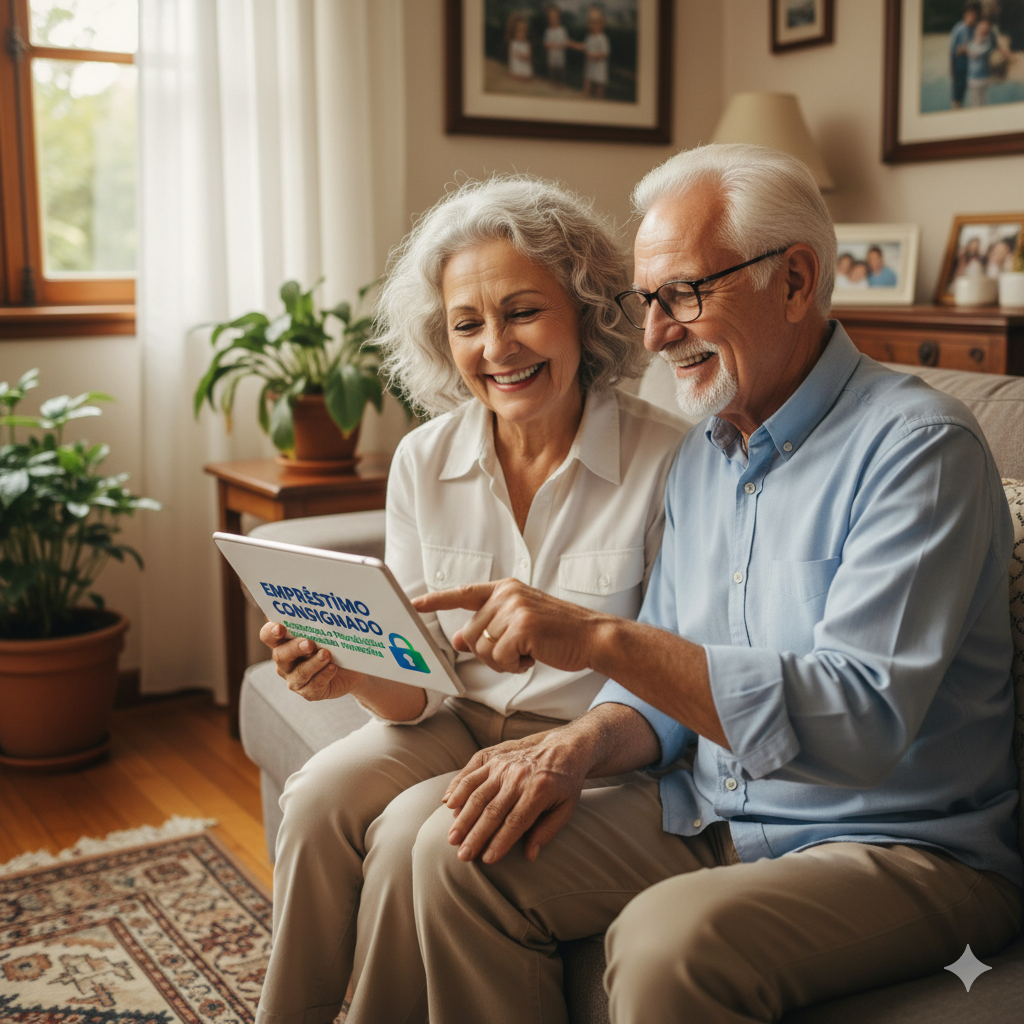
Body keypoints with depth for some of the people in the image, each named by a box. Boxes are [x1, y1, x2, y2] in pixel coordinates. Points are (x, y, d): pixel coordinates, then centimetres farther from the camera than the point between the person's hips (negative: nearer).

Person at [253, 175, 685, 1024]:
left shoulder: (665, 460, -16)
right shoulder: (424, 460, -2)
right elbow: (419, 689, -2)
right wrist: (355, 671, -24)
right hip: (460, 723, 4)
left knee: (414, 833, -25)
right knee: (320, 797, -21)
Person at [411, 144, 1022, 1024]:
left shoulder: (918, 447, -16)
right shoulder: (703, 456, 9)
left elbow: (860, 721, -28)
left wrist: (599, 637, -32)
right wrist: (582, 744, -9)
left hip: (906, 848, -6)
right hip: (713, 816, 7)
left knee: (668, 940, -33)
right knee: (460, 854, -8)